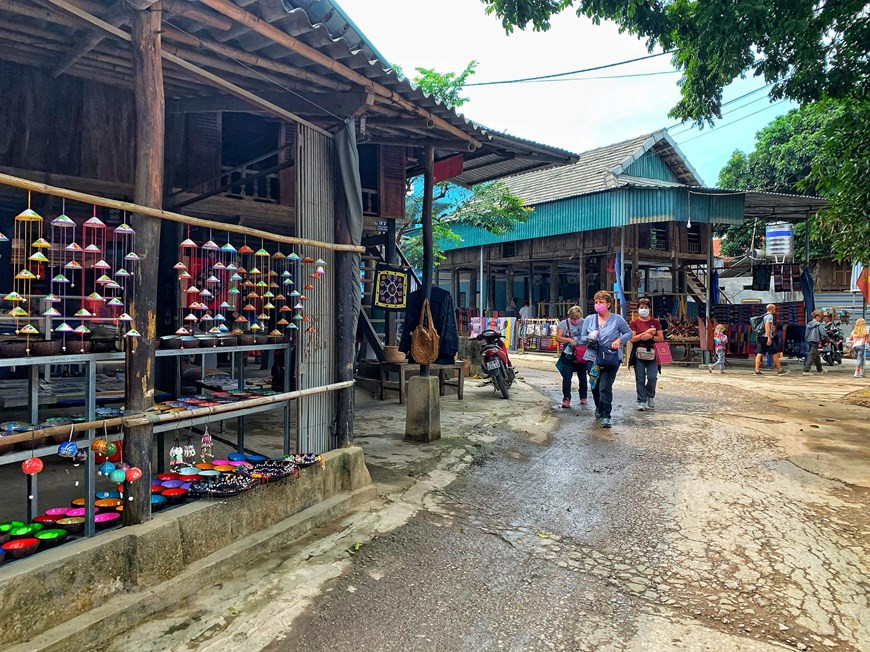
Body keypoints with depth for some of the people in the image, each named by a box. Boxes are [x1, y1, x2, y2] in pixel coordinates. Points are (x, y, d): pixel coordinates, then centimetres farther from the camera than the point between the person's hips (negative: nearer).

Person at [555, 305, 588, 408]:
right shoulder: (563, 323, -1)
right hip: (568, 355, -1)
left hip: (582, 355, 2)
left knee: (582, 377, 12)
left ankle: (583, 397, 28)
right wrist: (569, 340, -21)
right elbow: (558, 338, -7)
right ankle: (566, 399, -1)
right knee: (567, 377, -7)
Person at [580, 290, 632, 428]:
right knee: (595, 386, 13)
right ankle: (599, 408, 38)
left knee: (605, 387, -9)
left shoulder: (617, 319, -1)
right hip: (593, 357, 3)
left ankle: (605, 416, -4)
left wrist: (619, 340, -10)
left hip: (611, 358, -3)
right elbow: (582, 337, 8)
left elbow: (629, 333, 8)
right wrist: (589, 338, -15)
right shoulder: (589, 319, 5)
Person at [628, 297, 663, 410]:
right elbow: (632, 338, -5)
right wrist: (646, 332, -12)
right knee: (640, 379, -2)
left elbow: (661, 338, 6)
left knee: (652, 377, -9)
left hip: (652, 354, 1)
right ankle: (642, 401, 6)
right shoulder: (634, 323, 5)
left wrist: (651, 337, -12)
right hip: (639, 354, -1)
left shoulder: (655, 322, 10)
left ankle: (650, 396, 18)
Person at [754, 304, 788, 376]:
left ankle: (757, 370, -6)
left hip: (760, 337, 8)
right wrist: (769, 338, -23)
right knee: (775, 353, 1)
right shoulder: (770, 316, -7)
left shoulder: (763, 316, 20)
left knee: (759, 353, 1)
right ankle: (779, 370, 6)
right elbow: (767, 326, -19)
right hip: (766, 337, -8)